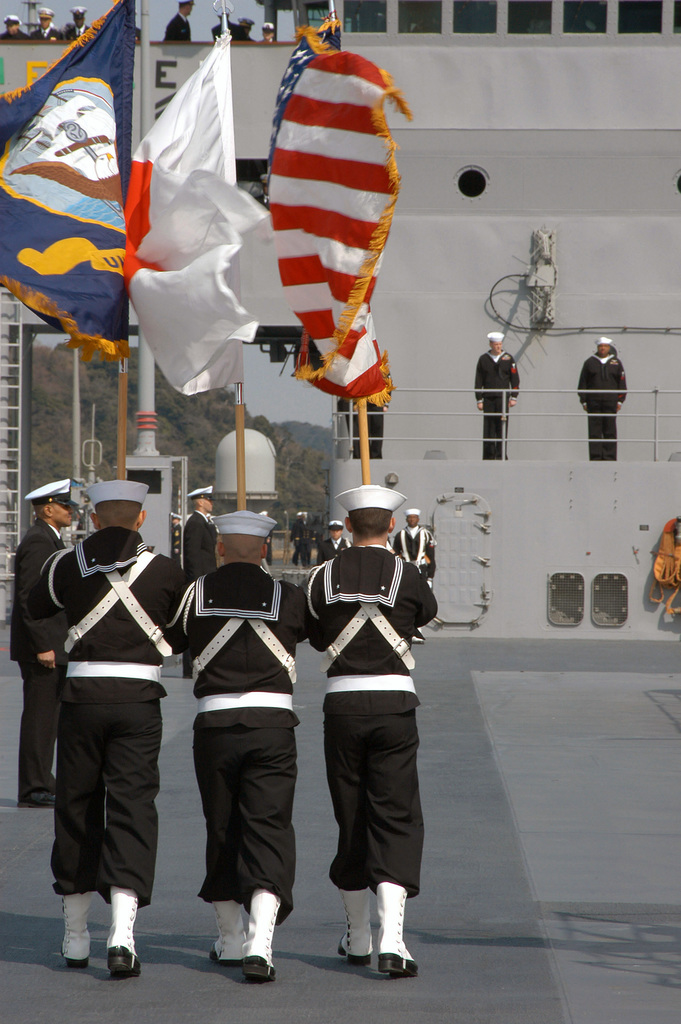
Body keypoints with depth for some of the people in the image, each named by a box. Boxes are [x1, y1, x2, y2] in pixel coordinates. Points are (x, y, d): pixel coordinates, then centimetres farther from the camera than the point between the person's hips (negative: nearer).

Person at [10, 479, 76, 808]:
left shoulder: (48, 539, 18)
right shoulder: (38, 541, -14)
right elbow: (30, 598, -20)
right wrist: (43, 646, -22)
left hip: (51, 646, 10)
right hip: (42, 647, -10)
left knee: (46, 718, 13)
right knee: (39, 717, -7)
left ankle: (39, 785, 17)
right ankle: (34, 789, -5)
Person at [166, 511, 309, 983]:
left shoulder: (195, 595, 2)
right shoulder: (288, 597, 1)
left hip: (215, 724, 1)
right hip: (272, 724, -1)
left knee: (221, 831, 15)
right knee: (268, 829, -2)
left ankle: (230, 939, 28)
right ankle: (259, 943, -19)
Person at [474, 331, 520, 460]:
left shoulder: (508, 359, 8)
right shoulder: (483, 359, 8)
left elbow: (515, 379, 9)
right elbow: (478, 381, 8)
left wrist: (514, 397, 1)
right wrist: (479, 400, 2)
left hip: (503, 397, -1)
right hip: (488, 399, 1)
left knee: (502, 428, -7)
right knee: (488, 429, -1)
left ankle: (501, 455, -5)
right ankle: (488, 455, 4)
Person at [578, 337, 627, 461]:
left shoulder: (616, 363, 11)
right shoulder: (590, 362, 10)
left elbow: (622, 383, 10)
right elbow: (582, 384, 9)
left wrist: (620, 401, 2)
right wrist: (584, 401, 2)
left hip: (610, 403, 0)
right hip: (593, 403, 0)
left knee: (610, 431, -2)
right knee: (594, 431, -3)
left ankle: (609, 457, 0)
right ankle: (595, 457, -1)